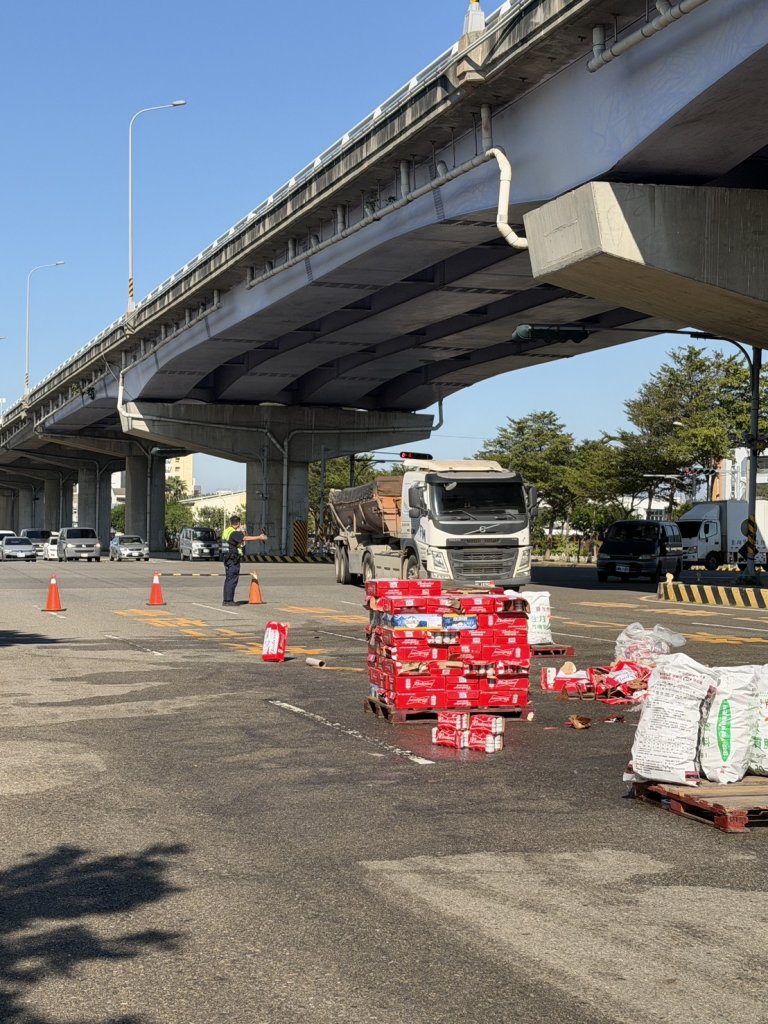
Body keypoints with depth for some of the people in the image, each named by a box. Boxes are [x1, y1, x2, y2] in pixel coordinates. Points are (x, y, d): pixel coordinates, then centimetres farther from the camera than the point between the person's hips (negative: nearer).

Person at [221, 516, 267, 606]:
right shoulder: (234, 533, -16)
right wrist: (259, 538, -24)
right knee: (233, 579, -6)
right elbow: (246, 538, -26)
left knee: (228, 579, 13)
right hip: (233, 559, -9)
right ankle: (229, 600, -8)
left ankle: (226, 600, 15)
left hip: (227, 558, 9)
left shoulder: (226, 531, 12)